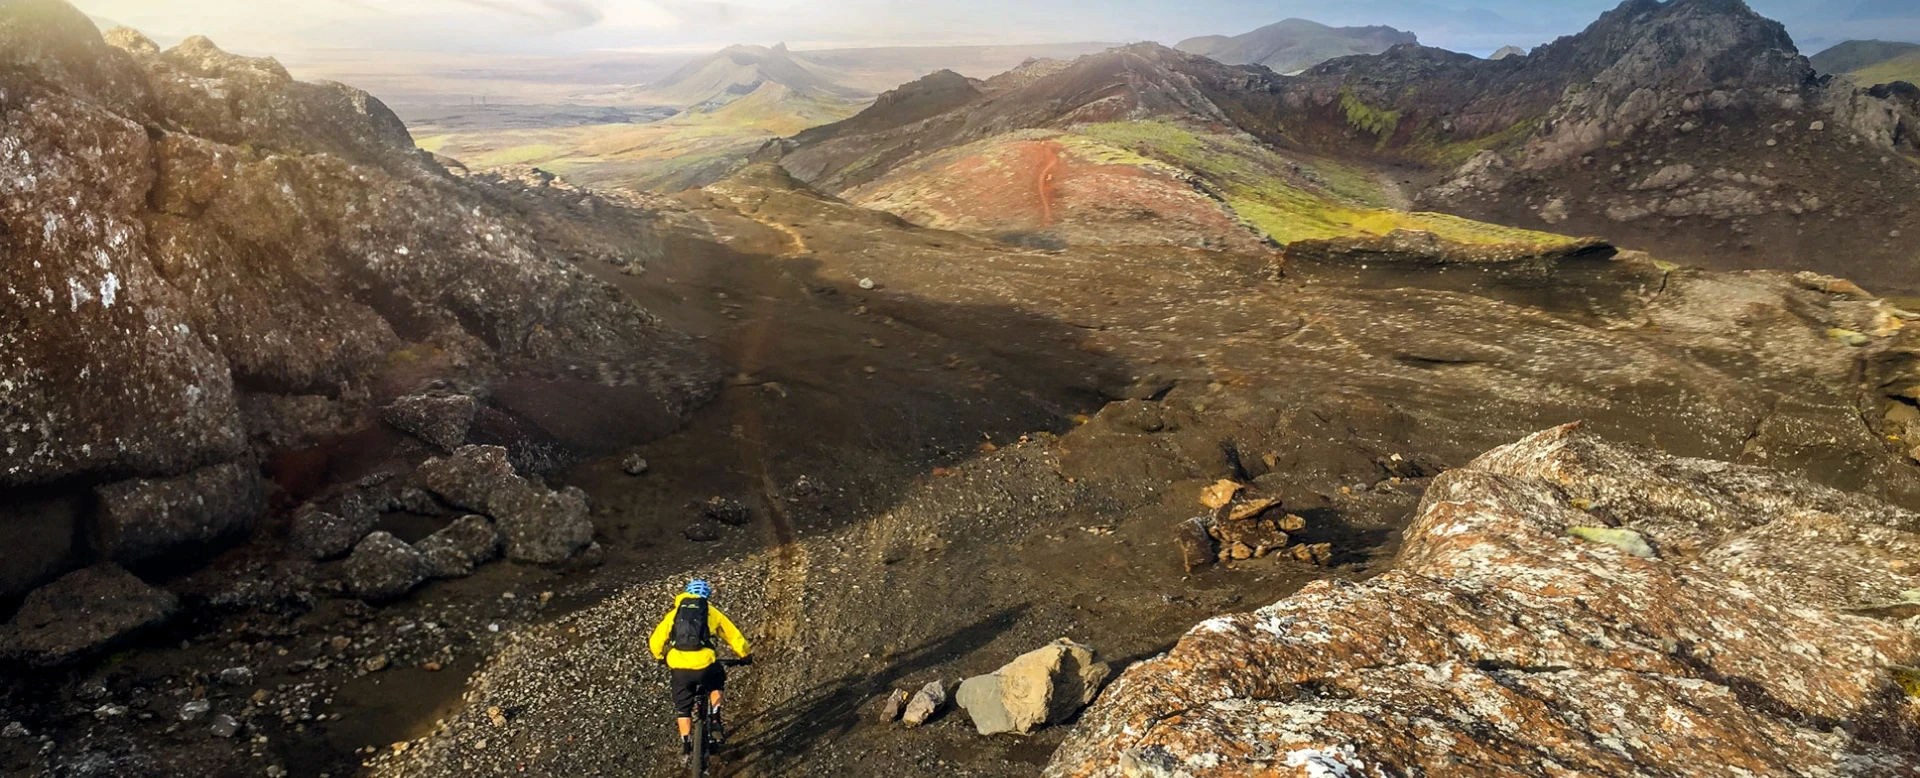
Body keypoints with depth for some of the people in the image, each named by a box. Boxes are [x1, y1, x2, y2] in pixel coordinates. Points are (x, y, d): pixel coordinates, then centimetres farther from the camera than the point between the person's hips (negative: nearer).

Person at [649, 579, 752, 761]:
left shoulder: (674, 614, 15)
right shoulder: (712, 613, 12)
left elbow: (655, 641, 14)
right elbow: (734, 636, 14)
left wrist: (661, 657, 35)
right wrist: (746, 655, 31)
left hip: (680, 669, 1)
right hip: (705, 666, -1)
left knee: (683, 709, 23)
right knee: (716, 684, 33)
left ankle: (686, 746, 25)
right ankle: (714, 720, 19)